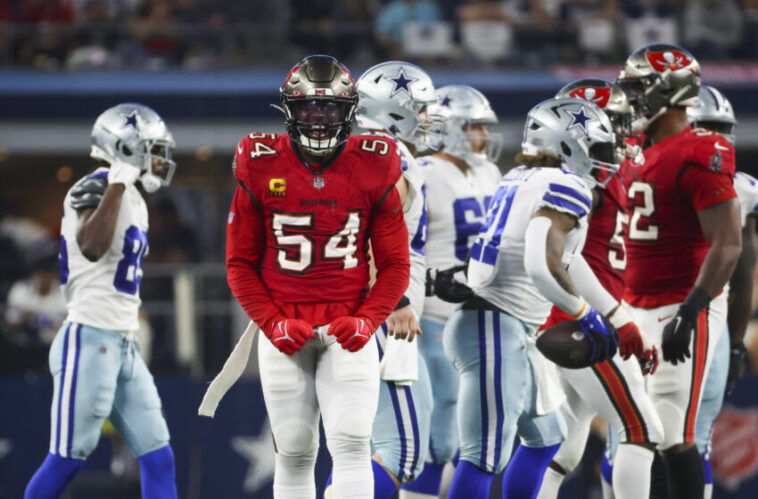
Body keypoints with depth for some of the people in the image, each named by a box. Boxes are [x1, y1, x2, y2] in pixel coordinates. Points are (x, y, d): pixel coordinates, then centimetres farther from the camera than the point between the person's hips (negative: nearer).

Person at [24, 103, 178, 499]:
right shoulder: (97, 189, -12)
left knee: (158, 459, 4)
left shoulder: (133, 199, 18)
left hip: (124, 346, 10)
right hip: (90, 340, -10)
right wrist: (117, 183, -29)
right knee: (66, 461, -6)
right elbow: (92, 247, -32)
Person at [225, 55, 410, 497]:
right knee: (294, 454, 5)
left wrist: (368, 320, -11)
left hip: (348, 331, -1)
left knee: (351, 444, -14)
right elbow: (241, 263, 5)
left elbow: (395, 265, 4)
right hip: (284, 334, 1)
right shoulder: (262, 170, 0)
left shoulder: (372, 171, 0)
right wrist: (271, 323, -9)